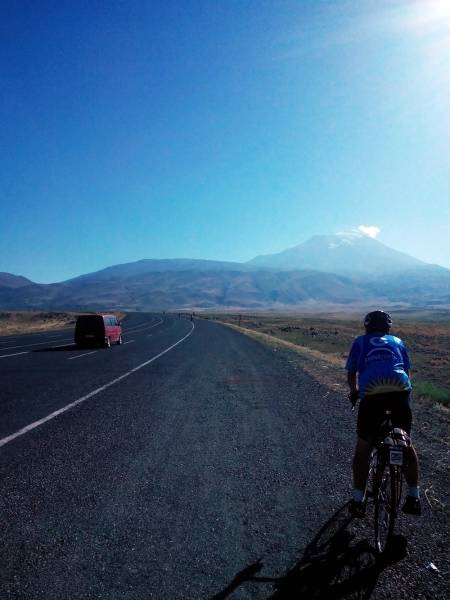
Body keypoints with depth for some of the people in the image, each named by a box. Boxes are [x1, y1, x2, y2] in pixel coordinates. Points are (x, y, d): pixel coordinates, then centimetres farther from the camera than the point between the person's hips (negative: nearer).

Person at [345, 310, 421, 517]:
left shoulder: (360, 341, 24)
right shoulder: (397, 341, 28)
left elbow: (351, 373, 23)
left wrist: (354, 392, 42)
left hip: (372, 392, -2)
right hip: (401, 389, 2)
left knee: (363, 447, 12)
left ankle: (358, 501, 15)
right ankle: (414, 498, 27)